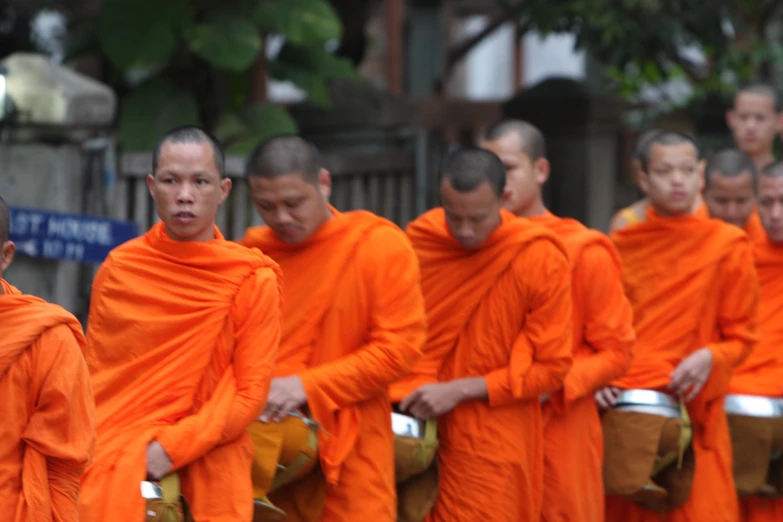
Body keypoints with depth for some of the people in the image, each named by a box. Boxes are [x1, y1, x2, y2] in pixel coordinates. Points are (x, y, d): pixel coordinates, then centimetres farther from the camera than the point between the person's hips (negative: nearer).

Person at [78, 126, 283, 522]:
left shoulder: (253, 279, -3)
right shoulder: (117, 270, 4)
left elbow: (250, 393, -4)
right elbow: (94, 376, 10)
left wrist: (171, 448, -14)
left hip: (209, 473, -1)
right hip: (113, 470, 2)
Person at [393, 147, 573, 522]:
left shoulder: (541, 261, -11)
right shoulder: (420, 240, -1)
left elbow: (551, 368, -8)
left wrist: (459, 391, -13)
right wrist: (411, 392, -3)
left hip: (493, 447, -3)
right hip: (421, 433, 3)